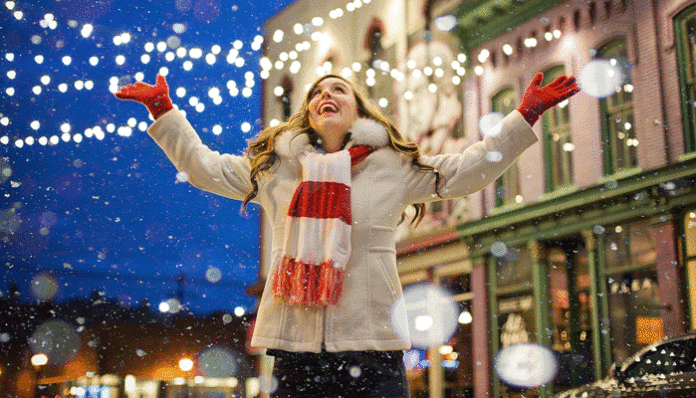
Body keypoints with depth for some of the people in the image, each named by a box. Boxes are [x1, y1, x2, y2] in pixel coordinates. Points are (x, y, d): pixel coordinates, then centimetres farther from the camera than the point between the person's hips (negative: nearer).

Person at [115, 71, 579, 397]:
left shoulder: (394, 166, 8)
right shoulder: (271, 166, 13)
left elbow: (469, 169, 9)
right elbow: (204, 166, 19)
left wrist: (525, 116, 5)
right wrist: (163, 110, 17)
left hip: (371, 346, -1)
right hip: (296, 346, 2)